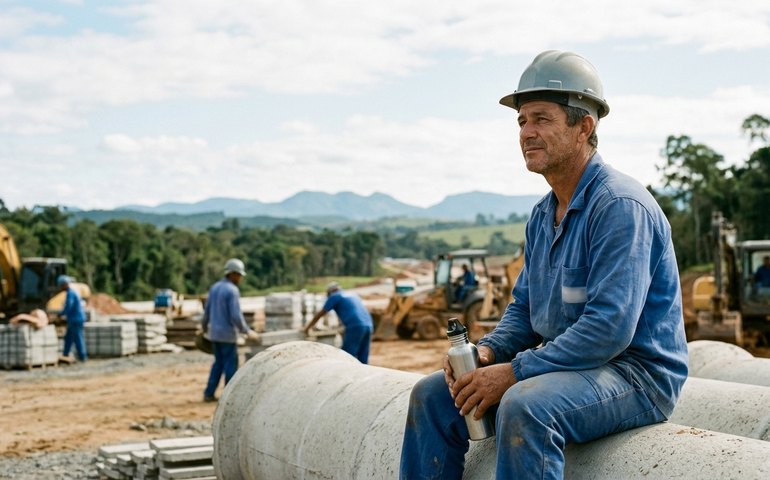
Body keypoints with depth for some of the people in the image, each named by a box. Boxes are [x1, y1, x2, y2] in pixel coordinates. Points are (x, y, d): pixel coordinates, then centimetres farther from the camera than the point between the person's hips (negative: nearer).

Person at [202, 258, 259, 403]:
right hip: (227, 334, -8)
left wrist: (204, 327, 28)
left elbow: (207, 310, 15)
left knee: (219, 362, 16)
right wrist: (247, 331, -11)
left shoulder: (214, 287, 8)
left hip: (214, 332, 8)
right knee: (230, 364, 2)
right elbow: (236, 315, -20)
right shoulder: (232, 290, -16)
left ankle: (209, 393, 14)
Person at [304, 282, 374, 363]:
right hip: (368, 325, 7)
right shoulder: (353, 295, 28)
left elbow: (319, 315, 14)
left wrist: (308, 327, 27)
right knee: (362, 360, 9)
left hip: (355, 327, -7)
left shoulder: (334, 296, 8)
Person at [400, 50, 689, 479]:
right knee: (433, 395, 4)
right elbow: (524, 308, 19)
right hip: (566, 363, 9)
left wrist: (514, 371, -24)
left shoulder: (619, 206, -18)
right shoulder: (543, 215, 12)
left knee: (524, 406, -37)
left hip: (635, 374, -9)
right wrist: (488, 351, -3)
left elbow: (610, 328, -27)